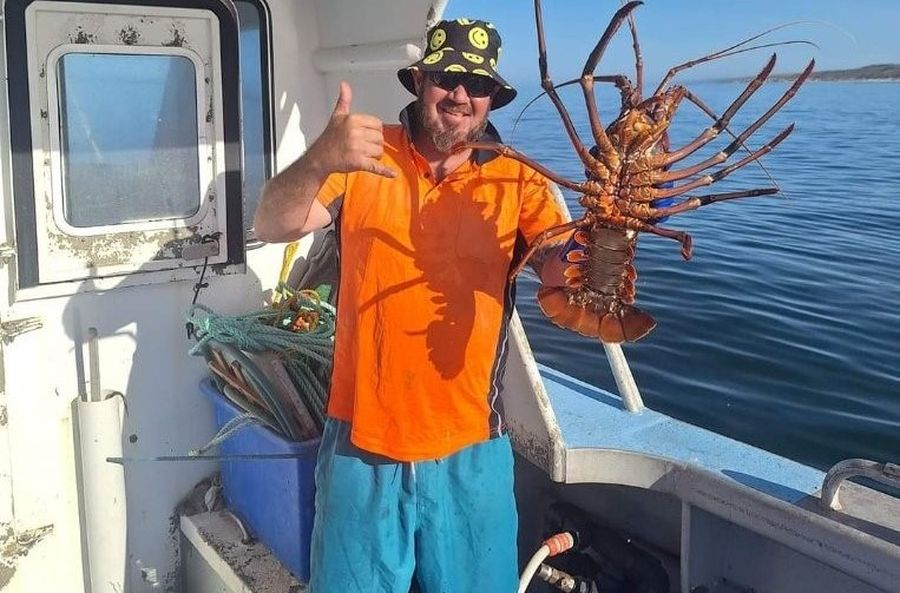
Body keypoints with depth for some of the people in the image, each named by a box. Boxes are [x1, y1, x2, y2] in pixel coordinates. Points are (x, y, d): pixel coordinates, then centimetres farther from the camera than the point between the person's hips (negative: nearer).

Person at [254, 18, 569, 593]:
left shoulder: (518, 182, 0)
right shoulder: (364, 159, -2)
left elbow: (573, 282, -10)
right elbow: (274, 226, -13)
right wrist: (321, 160, -33)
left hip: (470, 449, 1)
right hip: (363, 441, 0)